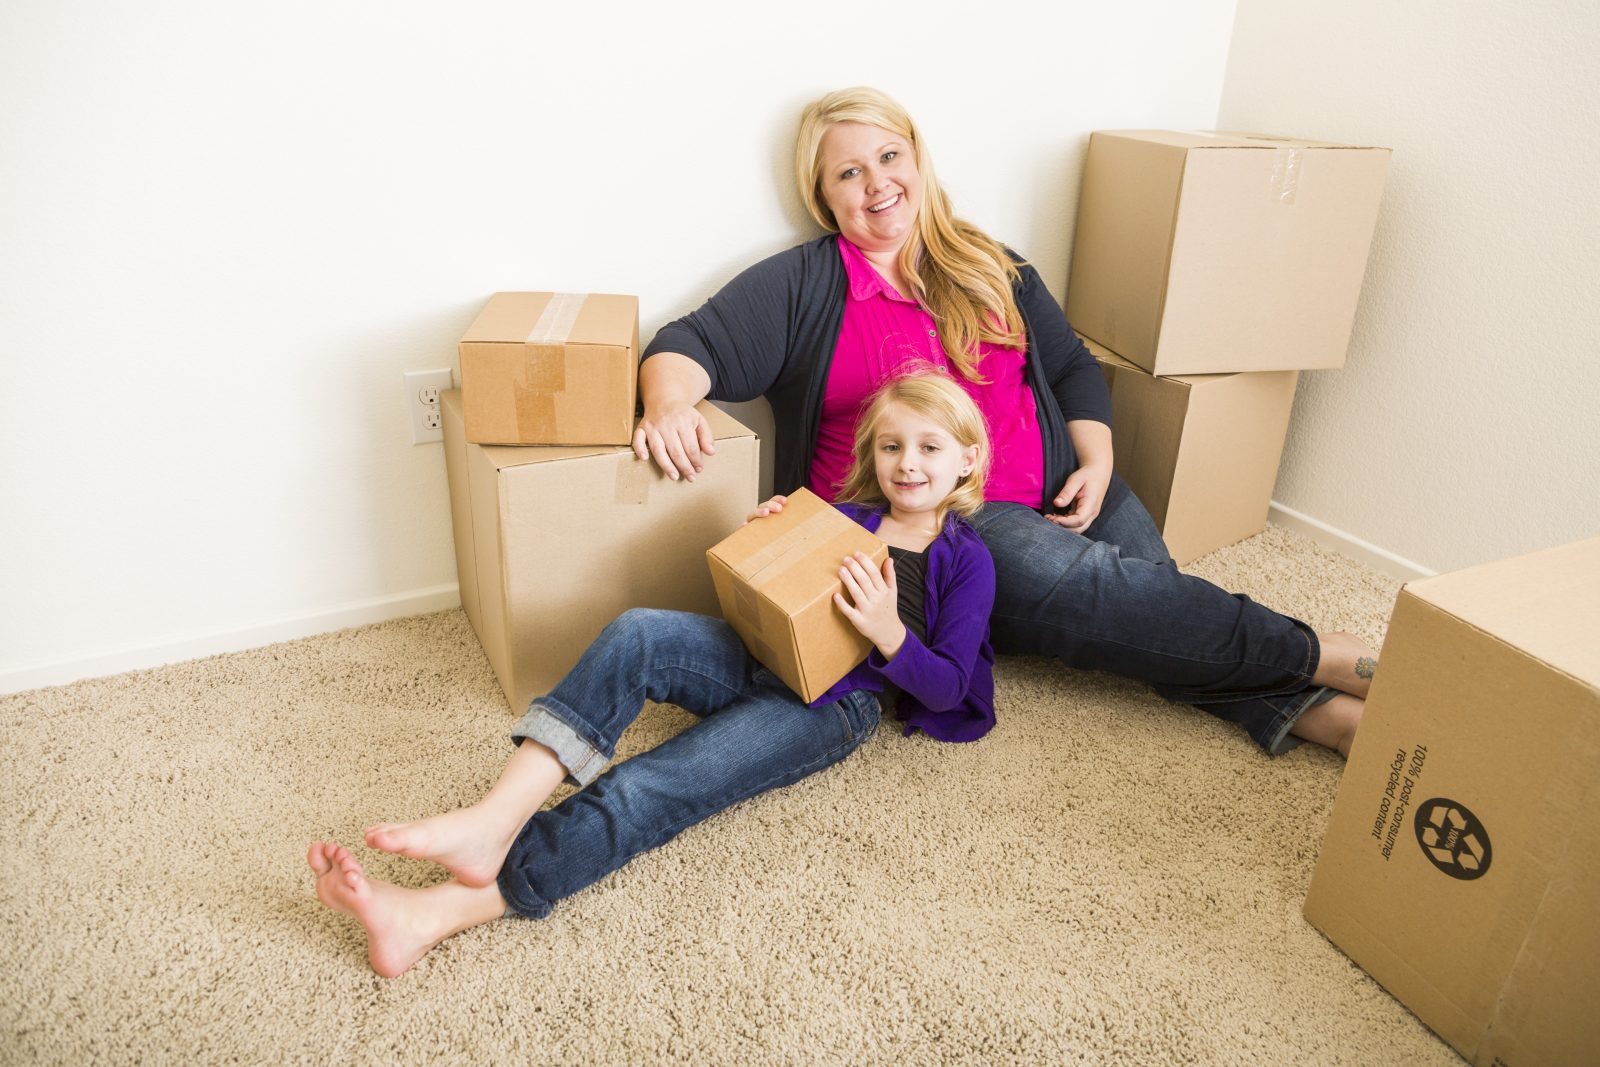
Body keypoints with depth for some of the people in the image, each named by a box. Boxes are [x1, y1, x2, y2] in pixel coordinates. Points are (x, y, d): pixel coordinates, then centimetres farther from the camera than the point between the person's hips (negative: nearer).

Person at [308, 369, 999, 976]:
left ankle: (439, 913, -34)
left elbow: (948, 688, 1)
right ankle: (492, 824, -36)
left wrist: (888, 632, -18)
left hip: (832, 705, -5)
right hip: (761, 662, 5)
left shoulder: (966, 560, 8)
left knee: (646, 790, -26)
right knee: (640, 632, -28)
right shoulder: (842, 516, 20)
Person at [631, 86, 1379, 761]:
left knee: (1155, 603, -20)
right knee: (1084, 580, -28)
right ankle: (1320, 656, -18)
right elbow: (692, 345, -7)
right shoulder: (800, 287, 1)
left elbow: (1071, 368, 20)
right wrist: (670, 403, -32)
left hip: (1052, 493, 6)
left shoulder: (993, 271, 15)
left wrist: (1095, 463, 2)